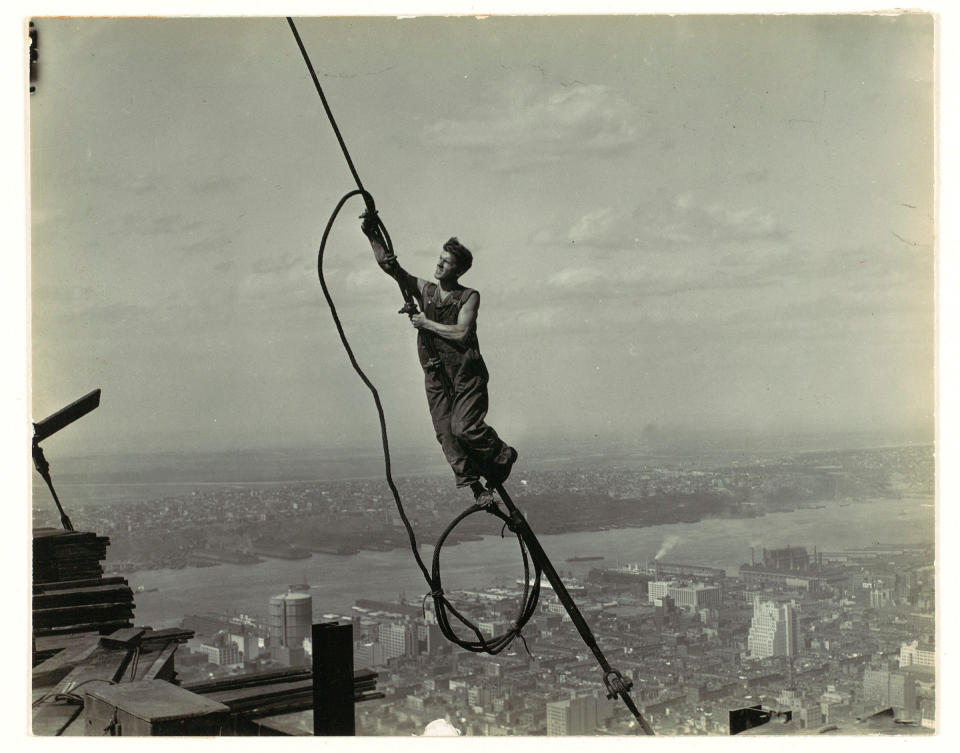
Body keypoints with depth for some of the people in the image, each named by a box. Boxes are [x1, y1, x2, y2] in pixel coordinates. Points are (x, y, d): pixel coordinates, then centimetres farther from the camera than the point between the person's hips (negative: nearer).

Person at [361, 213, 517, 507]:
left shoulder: (469, 297, -1)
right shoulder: (424, 290, 10)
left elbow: (461, 333, -15)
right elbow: (388, 264, 6)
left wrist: (427, 323, -9)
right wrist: (372, 234, -5)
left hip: (467, 373, -4)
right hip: (436, 375, 4)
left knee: (465, 428, -17)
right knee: (446, 435, -5)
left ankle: (503, 456, 10)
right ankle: (476, 487, 1)